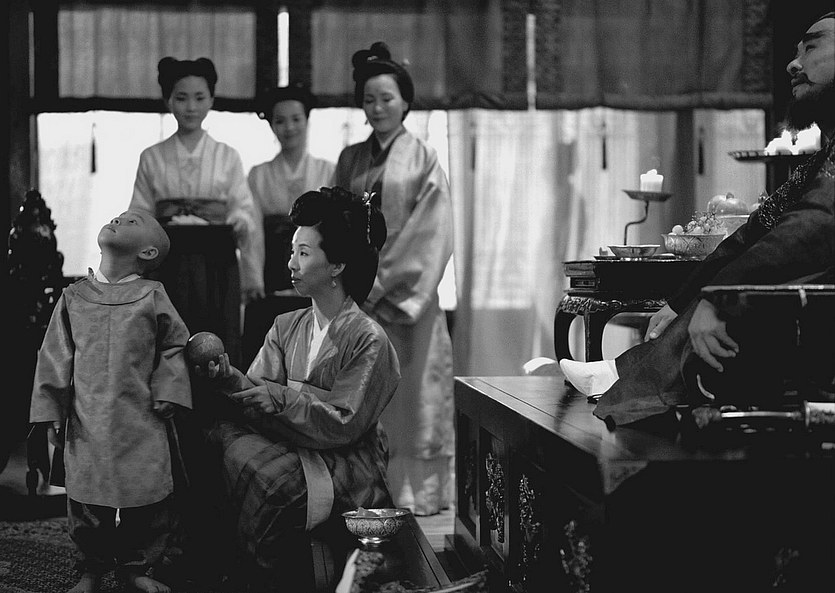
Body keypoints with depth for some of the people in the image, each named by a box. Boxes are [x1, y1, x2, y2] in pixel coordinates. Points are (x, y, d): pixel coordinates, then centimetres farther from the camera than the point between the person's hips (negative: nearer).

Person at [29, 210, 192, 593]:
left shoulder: (152, 296, 1)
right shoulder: (73, 297, 6)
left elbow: (175, 347, 6)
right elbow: (55, 357, 7)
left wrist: (166, 396, -5)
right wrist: (51, 416, 2)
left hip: (141, 422, -1)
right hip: (87, 424, 1)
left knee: (147, 498, 2)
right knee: (87, 496, 4)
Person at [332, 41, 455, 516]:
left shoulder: (423, 159, 0)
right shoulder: (351, 159, 12)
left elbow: (430, 235, -8)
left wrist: (382, 281, -14)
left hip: (406, 293, -4)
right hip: (359, 293, 4)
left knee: (409, 390, -2)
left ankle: (418, 490, 6)